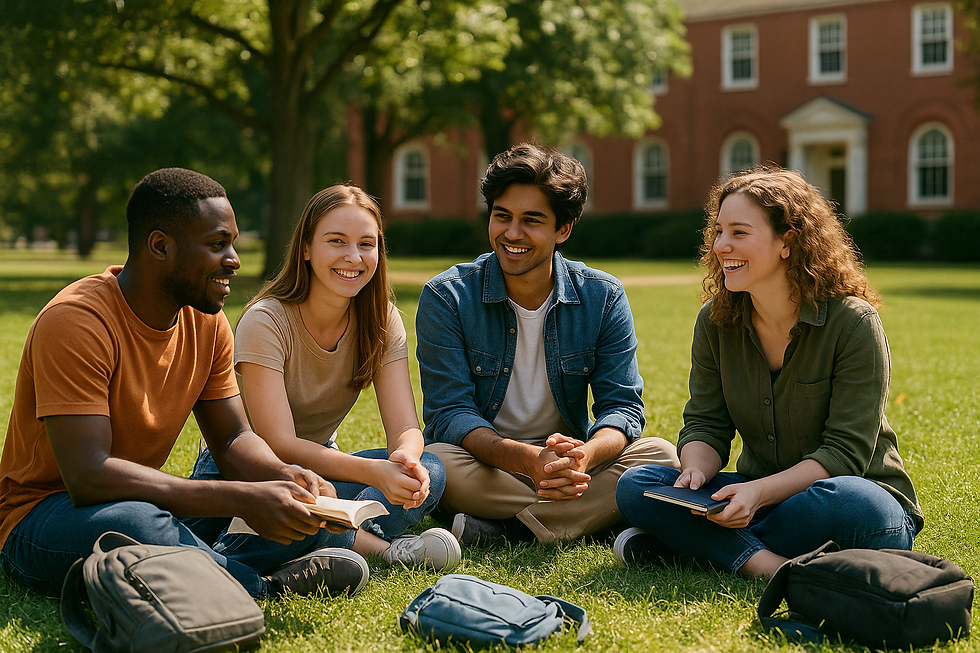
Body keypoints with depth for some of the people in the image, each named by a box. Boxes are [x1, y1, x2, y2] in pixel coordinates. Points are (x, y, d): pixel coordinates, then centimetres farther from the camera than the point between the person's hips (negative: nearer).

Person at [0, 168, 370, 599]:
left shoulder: (207, 321, 1)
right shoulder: (75, 322, -23)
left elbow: (232, 439, 6)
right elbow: (88, 476, -32)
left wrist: (288, 478, -19)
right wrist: (241, 499, -36)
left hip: (149, 505, 7)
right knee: (138, 524, -41)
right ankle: (261, 586, -17)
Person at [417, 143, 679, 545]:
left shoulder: (603, 298, -2)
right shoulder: (446, 298, -8)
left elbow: (622, 405, -6)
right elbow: (449, 414, -15)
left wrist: (584, 455, -32)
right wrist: (529, 459, -35)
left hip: (566, 466, 3)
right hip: (483, 466, -2)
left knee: (660, 456, -23)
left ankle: (495, 531, -28)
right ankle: (591, 518, -25)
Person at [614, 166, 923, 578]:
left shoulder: (853, 323, -15)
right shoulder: (715, 321, 1)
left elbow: (846, 452, -18)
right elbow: (705, 425, 1)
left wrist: (760, 491, -31)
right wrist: (696, 470, -23)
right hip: (758, 494, 5)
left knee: (848, 503, -41)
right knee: (635, 487, -15)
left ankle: (697, 544, -23)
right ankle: (769, 563, -30)